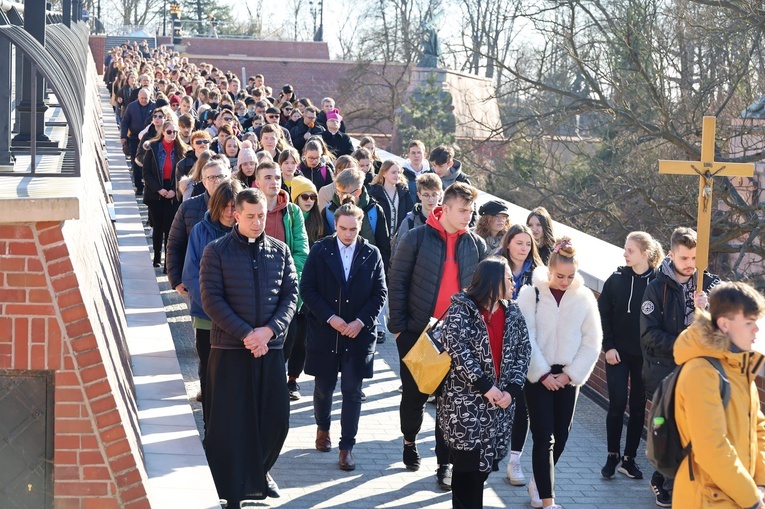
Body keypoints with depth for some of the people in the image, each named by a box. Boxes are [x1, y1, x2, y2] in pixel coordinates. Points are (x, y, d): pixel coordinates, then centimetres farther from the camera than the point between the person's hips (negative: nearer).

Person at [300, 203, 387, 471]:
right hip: (324, 331, 0)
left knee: (352, 392, 0)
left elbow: (380, 293, 1)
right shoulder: (320, 250, -2)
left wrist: (361, 321, -11)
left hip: (358, 333, 0)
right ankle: (323, 428, 39)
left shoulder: (372, 254, -1)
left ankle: (347, 447, 7)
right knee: (324, 387, 13)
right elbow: (307, 289, -4)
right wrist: (330, 318, -13)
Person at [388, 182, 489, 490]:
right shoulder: (417, 238, -6)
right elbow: (397, 282, -4)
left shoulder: (476, 245, 4)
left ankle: (445, 464, 11)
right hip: (417, 331, -2)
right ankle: (410, 442, 35)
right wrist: (399, 326, -7)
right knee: (414, 393, 9)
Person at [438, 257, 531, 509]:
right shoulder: (461, 308, -7)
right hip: (466, 400, -5)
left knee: (485, 463, 7)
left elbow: (523, 352, 7)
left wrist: (512, 389, -7)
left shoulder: (513, 313, 9)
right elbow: (456, 348, -17)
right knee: (467, 463, -2)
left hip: (499, 403, 5)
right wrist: (484, 386, -20)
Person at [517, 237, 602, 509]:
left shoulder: (585, 297, -1)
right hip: (538, 374, -3)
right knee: (543, 436, -6)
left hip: (567, 377, 3)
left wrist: (570, 374, -6)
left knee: (561, 436, 10)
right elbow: (525, 338, -10)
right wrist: (543, 374, -12)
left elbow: (592, 341, 1)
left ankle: (539, 482, 32)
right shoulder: (531, 293, -8)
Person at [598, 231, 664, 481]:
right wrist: (608, 346, -6)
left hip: (645, 356, 0)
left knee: (638, 406, 7)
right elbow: (603, 314, 0)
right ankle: (612, 456, 12)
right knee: (617, 404, -3)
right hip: (618, 354, 0)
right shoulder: (616, 279, -3)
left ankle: (629, 458, 18)